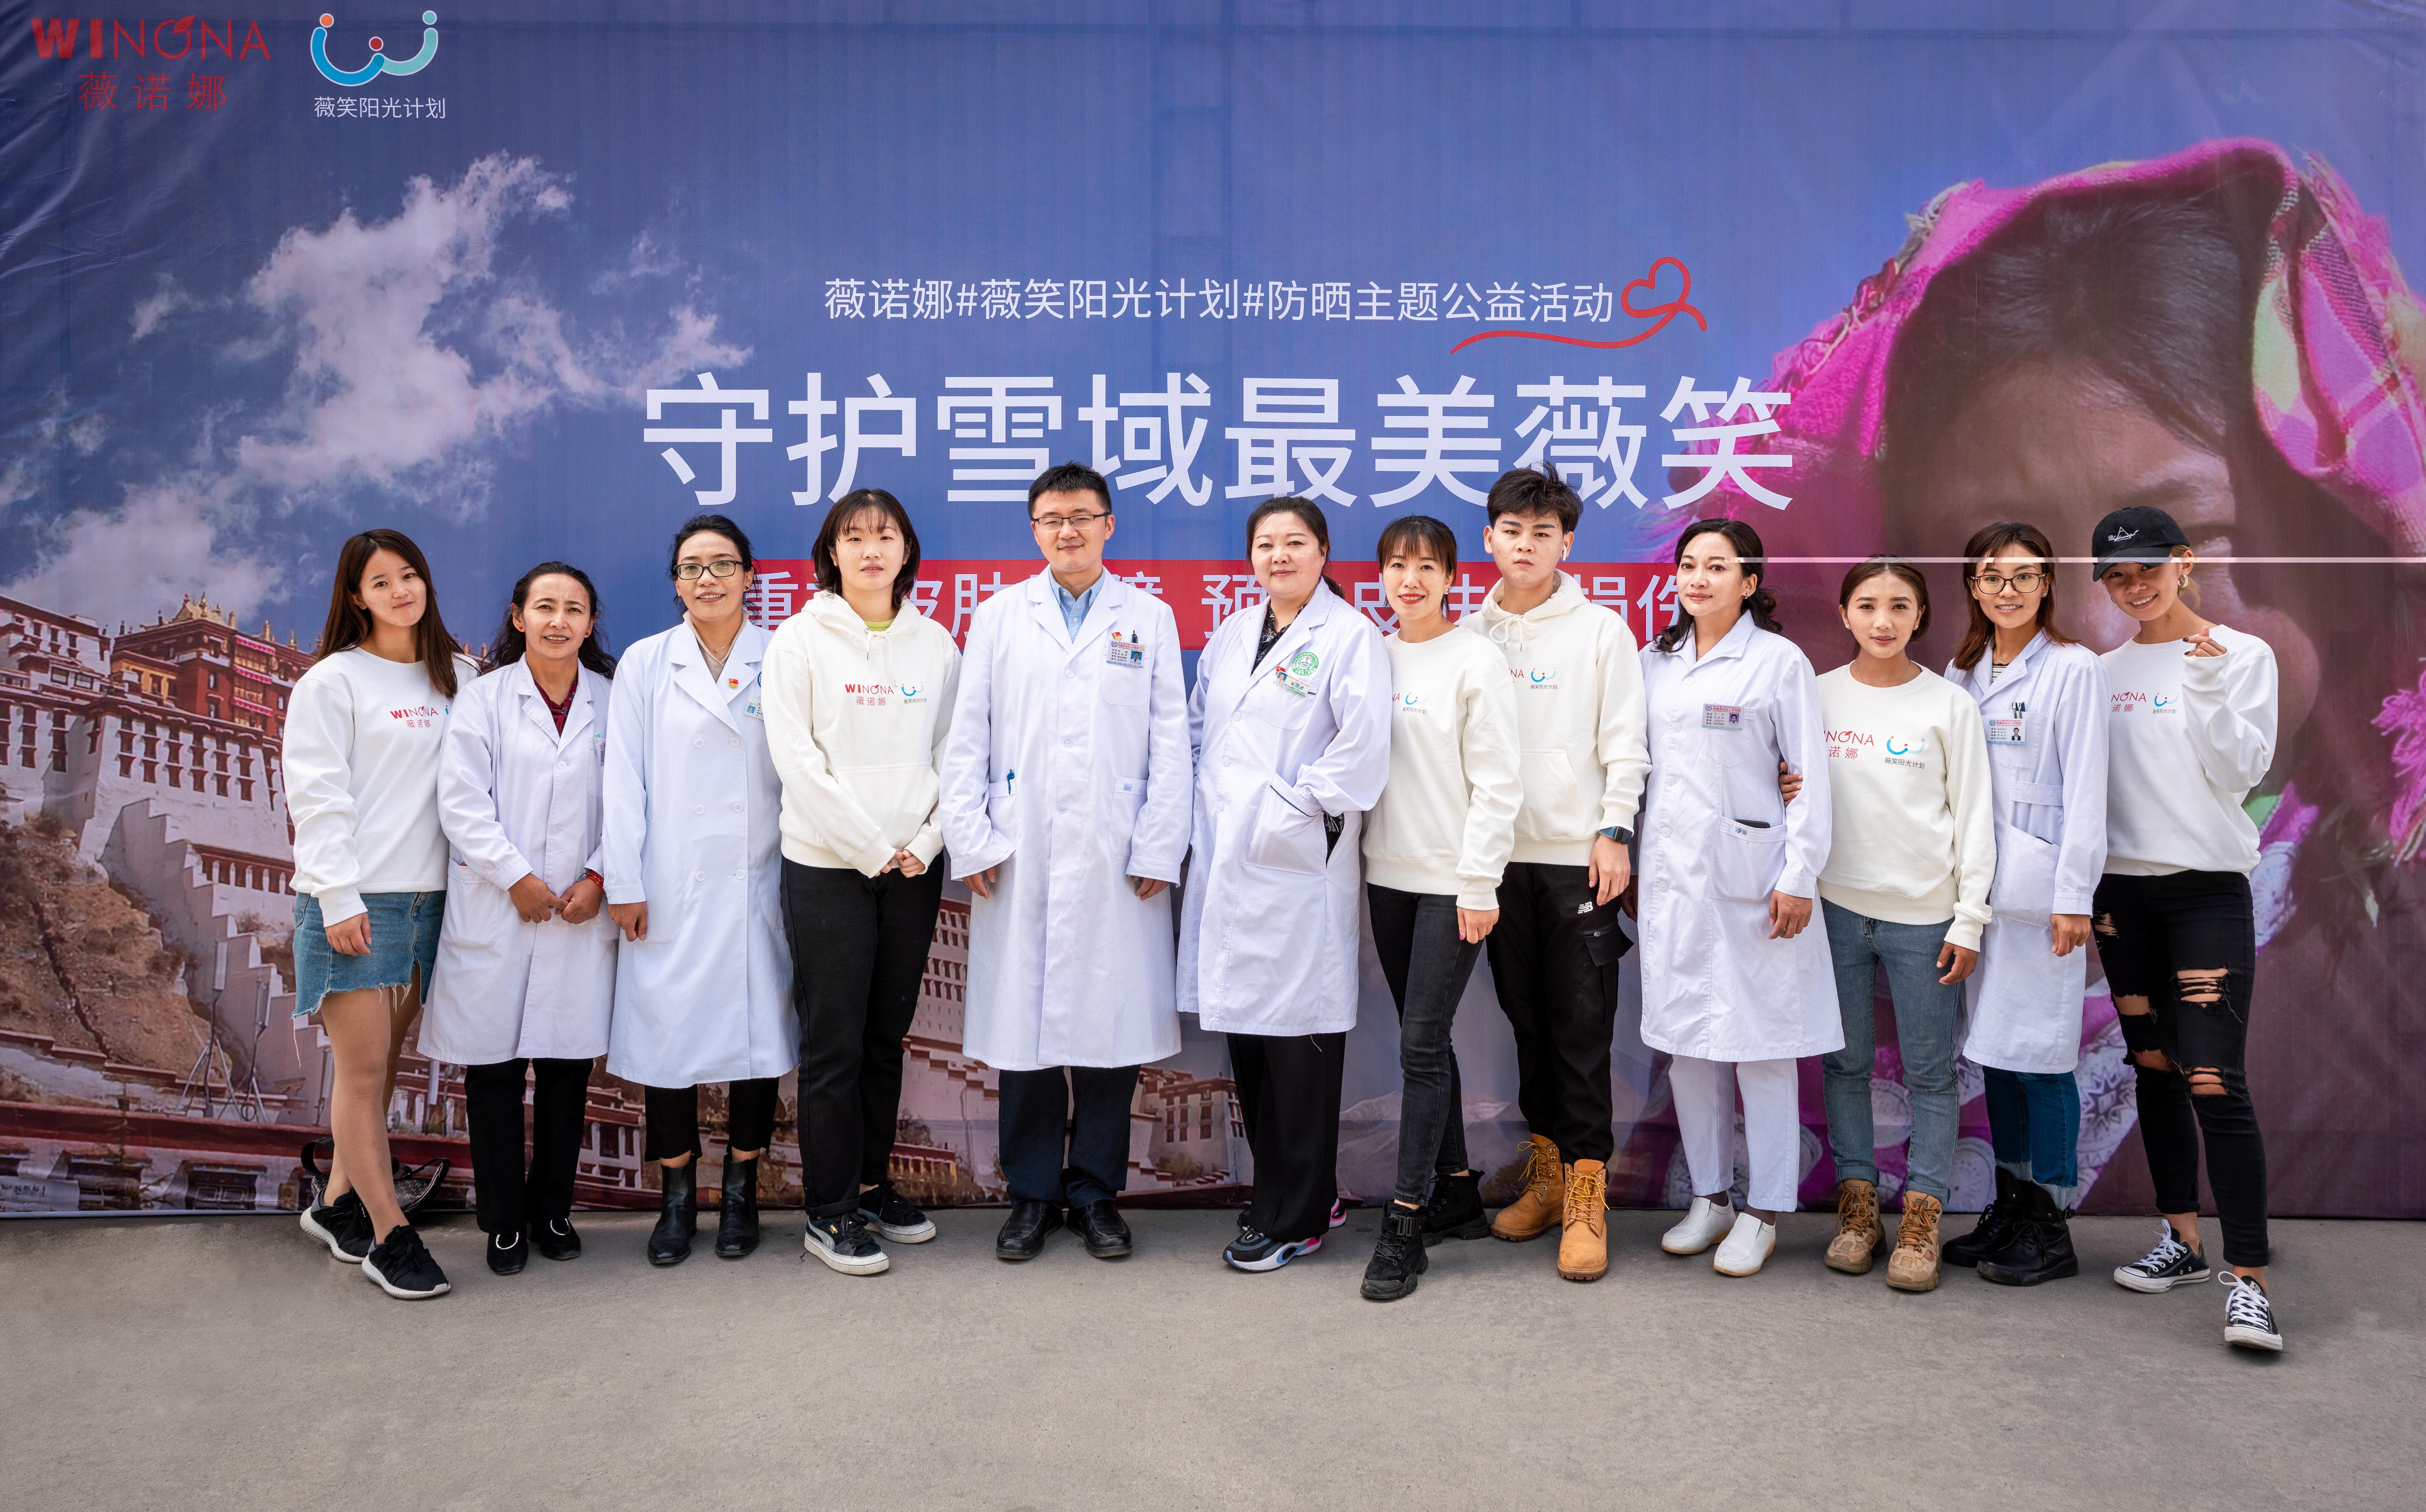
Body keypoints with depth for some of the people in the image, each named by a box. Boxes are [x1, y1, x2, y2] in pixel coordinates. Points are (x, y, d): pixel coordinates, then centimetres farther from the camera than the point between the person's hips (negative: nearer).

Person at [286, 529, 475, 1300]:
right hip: (354, 900, -5)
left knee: (382, 1062, 11)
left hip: (428, 896, 5)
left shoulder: (457, 677, 12)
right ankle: (390, 1235, 4)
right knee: (363, 1067, -3)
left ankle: (339, 1202, 25)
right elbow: (316, 795, -6)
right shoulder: (333, 680, -1)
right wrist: (338, 899, -13)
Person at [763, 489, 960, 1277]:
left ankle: (871, 1184, 25)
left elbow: (953, 753, 8)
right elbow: (798, 759, -8)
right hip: (828, 866, -3)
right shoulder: (800, 641, -1)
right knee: (834, 1042, 0)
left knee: (887, 1035, 11)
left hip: (913, 868, 4)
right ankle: (829, 1211, 10)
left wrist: (925, 842, -5)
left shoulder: (934, 643, 9)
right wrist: (872, 847, -11)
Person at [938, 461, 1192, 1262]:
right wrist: (971, 842, -1)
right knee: (1023, 1021, 2)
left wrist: (1158, 851, -2)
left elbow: (1170, 744, 5)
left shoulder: (1150, 619, 10)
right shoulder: (998, 617, 11)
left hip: (1116, 863, 0)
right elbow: (967, 739, 8)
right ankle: (1032, 1192, 16)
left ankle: (1096, 1189, 17)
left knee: (1112, 1022, 2)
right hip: (1018, 863, 1)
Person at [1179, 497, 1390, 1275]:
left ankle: (1295, 1217, 10)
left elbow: (1363, 748, -12)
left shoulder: (1349, 636, -3)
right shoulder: (1230, 636, 16)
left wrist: (1297, 807, -12)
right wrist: (1205, 814, 9)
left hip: (1298, 863, -6)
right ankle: (1283, 1189, 26)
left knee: (1298, 1033, -1)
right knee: (1245, 1025, 11)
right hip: (1225, 860, 7)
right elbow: (1199, 730, 21)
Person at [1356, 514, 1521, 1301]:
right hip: (1388, 874, 6)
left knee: (1422, 1042, -6)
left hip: (1451, 880, -6)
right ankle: (1458, 1195, 26)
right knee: (1425, 1038, 12)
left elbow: (1497, 783, -9)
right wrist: (1356, 855, 8)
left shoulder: (1477, 661, -7)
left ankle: (1407, 1221, 2)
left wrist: (1479, 883, -13)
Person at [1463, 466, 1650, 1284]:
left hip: (1579, 854, -3)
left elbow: (1624, 741, -1)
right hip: (1499, 854, 4)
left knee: (1582, 1026, -4)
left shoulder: (1602, 629, 2)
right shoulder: (1471, 632, 10)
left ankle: (1586, 1193, 2)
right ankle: (1546, 1170, 22)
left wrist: (1615, 830, -9)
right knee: (1527, 1018, 11)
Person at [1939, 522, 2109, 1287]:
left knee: (2040, 1054, -3)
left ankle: (2050, 1230, 7)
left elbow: (2085, 790, -9)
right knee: (1993, 1046, 11)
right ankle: (2008, 1207, 22)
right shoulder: (1964, 671, 13)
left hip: (2041, 884, -6)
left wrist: (2074, 896, -13)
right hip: (1978, 881, 6)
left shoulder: (2073, 669, -4)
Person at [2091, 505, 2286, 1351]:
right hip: (2123, 889, 5)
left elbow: (2241, 772, -9)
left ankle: (2248, 1278, -8)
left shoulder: (2243, 655, -1)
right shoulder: (2106, 672, 10)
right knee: (2154, 1070, 10)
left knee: (2215, 1081, -12)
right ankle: (2182, 1240, 22)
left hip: (2208, 888, -4)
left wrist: (2206, 687, -20)